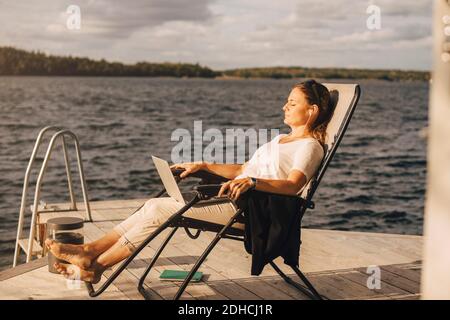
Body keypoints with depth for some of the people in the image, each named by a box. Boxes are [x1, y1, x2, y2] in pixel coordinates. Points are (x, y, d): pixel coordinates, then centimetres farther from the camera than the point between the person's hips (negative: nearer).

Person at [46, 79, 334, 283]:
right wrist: (202, 166, 22)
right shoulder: (281, 140, 27)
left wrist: (251, 181, -37)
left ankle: (95, 265, -15)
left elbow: (293, 185, -22)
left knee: (161, 209, -18)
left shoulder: (309, 145, -3)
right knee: (155, 205, -7)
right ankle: (91, 249, -10)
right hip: (232, 199, 9)